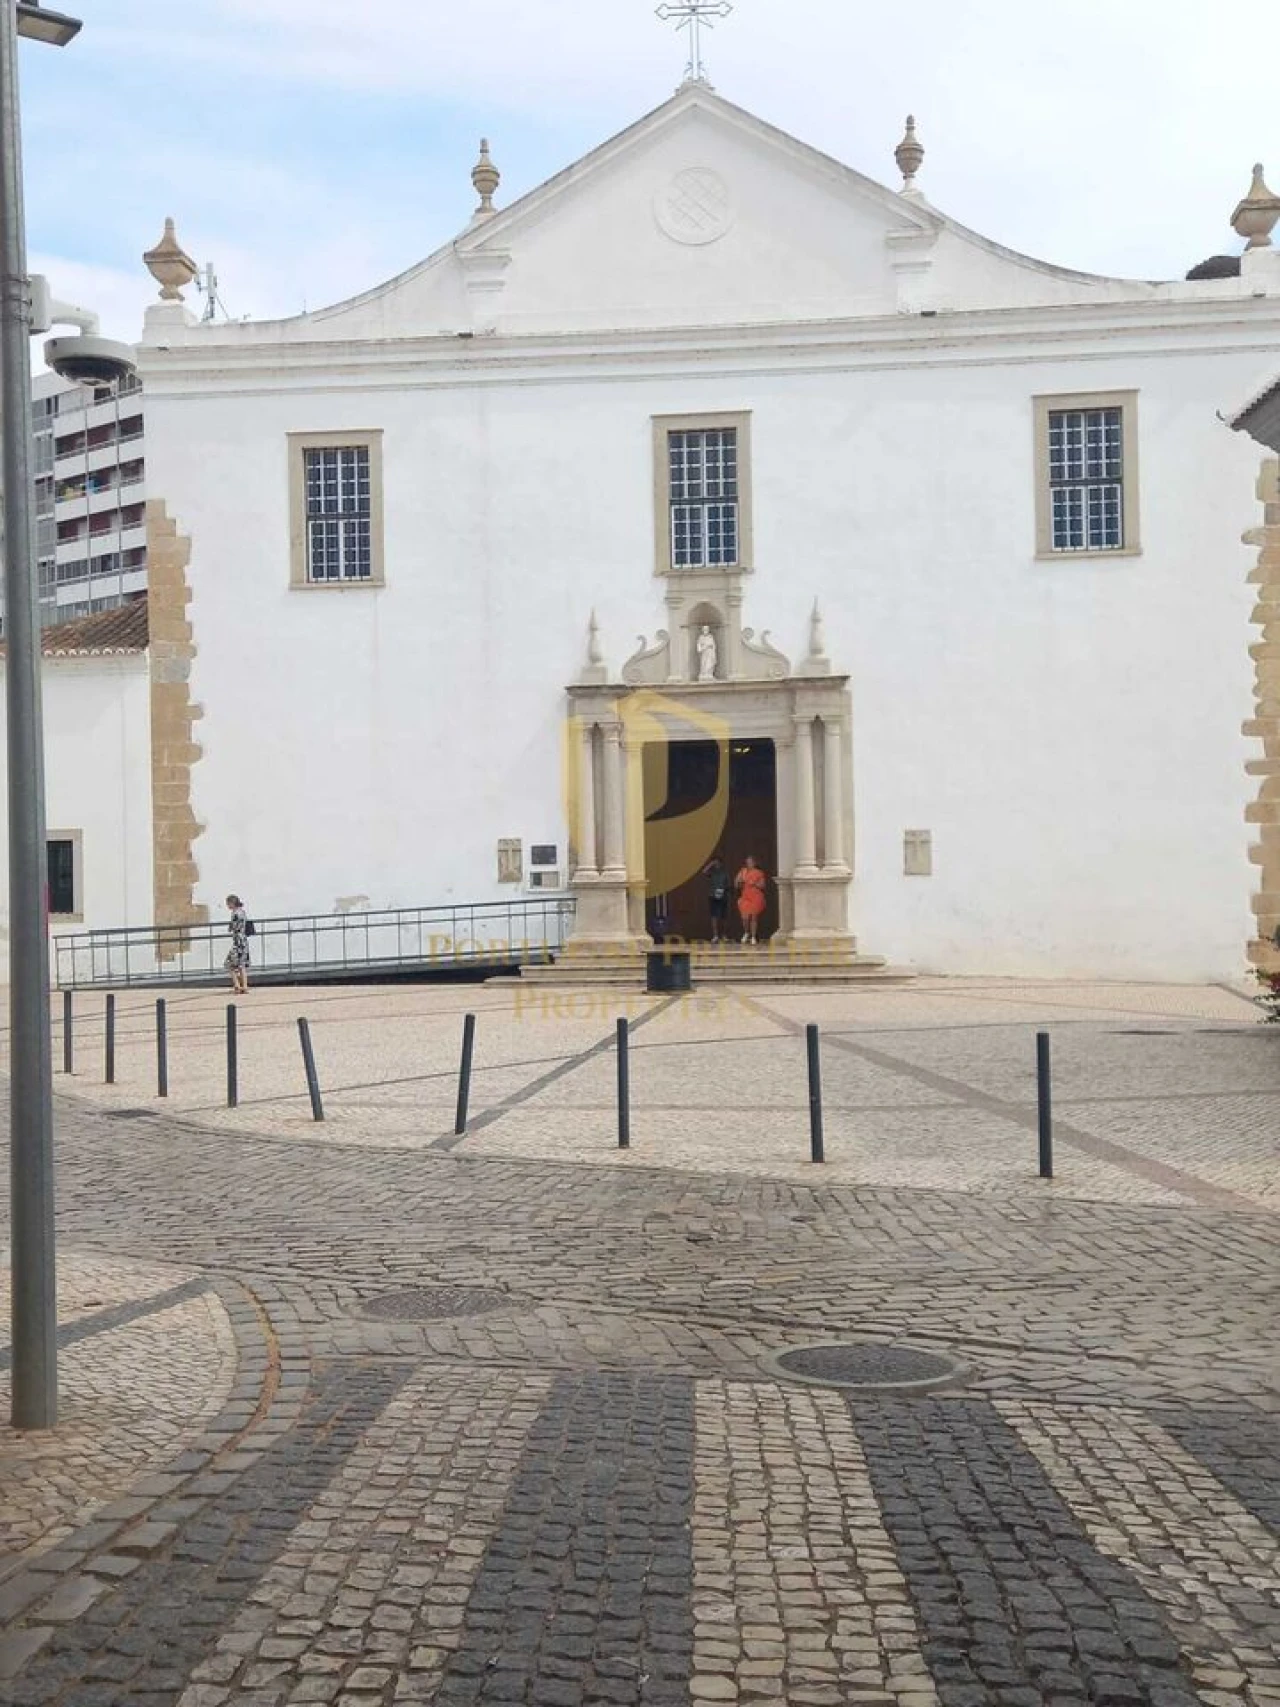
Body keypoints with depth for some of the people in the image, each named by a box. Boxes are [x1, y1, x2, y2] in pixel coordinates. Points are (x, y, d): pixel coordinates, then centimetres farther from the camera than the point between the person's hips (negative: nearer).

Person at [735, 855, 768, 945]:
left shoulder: (759, 873, 3)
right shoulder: (743, 872, 9)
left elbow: (762, 885, 1)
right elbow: (736, 885, 10)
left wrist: (755, 884, -13)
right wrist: (739, 881, -10)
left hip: (756, 898, -1)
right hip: (745, 898, 1)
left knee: (754, 918, -1)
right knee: (745, 918, -9)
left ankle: (753, 937, 8)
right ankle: (746, 933, 17)